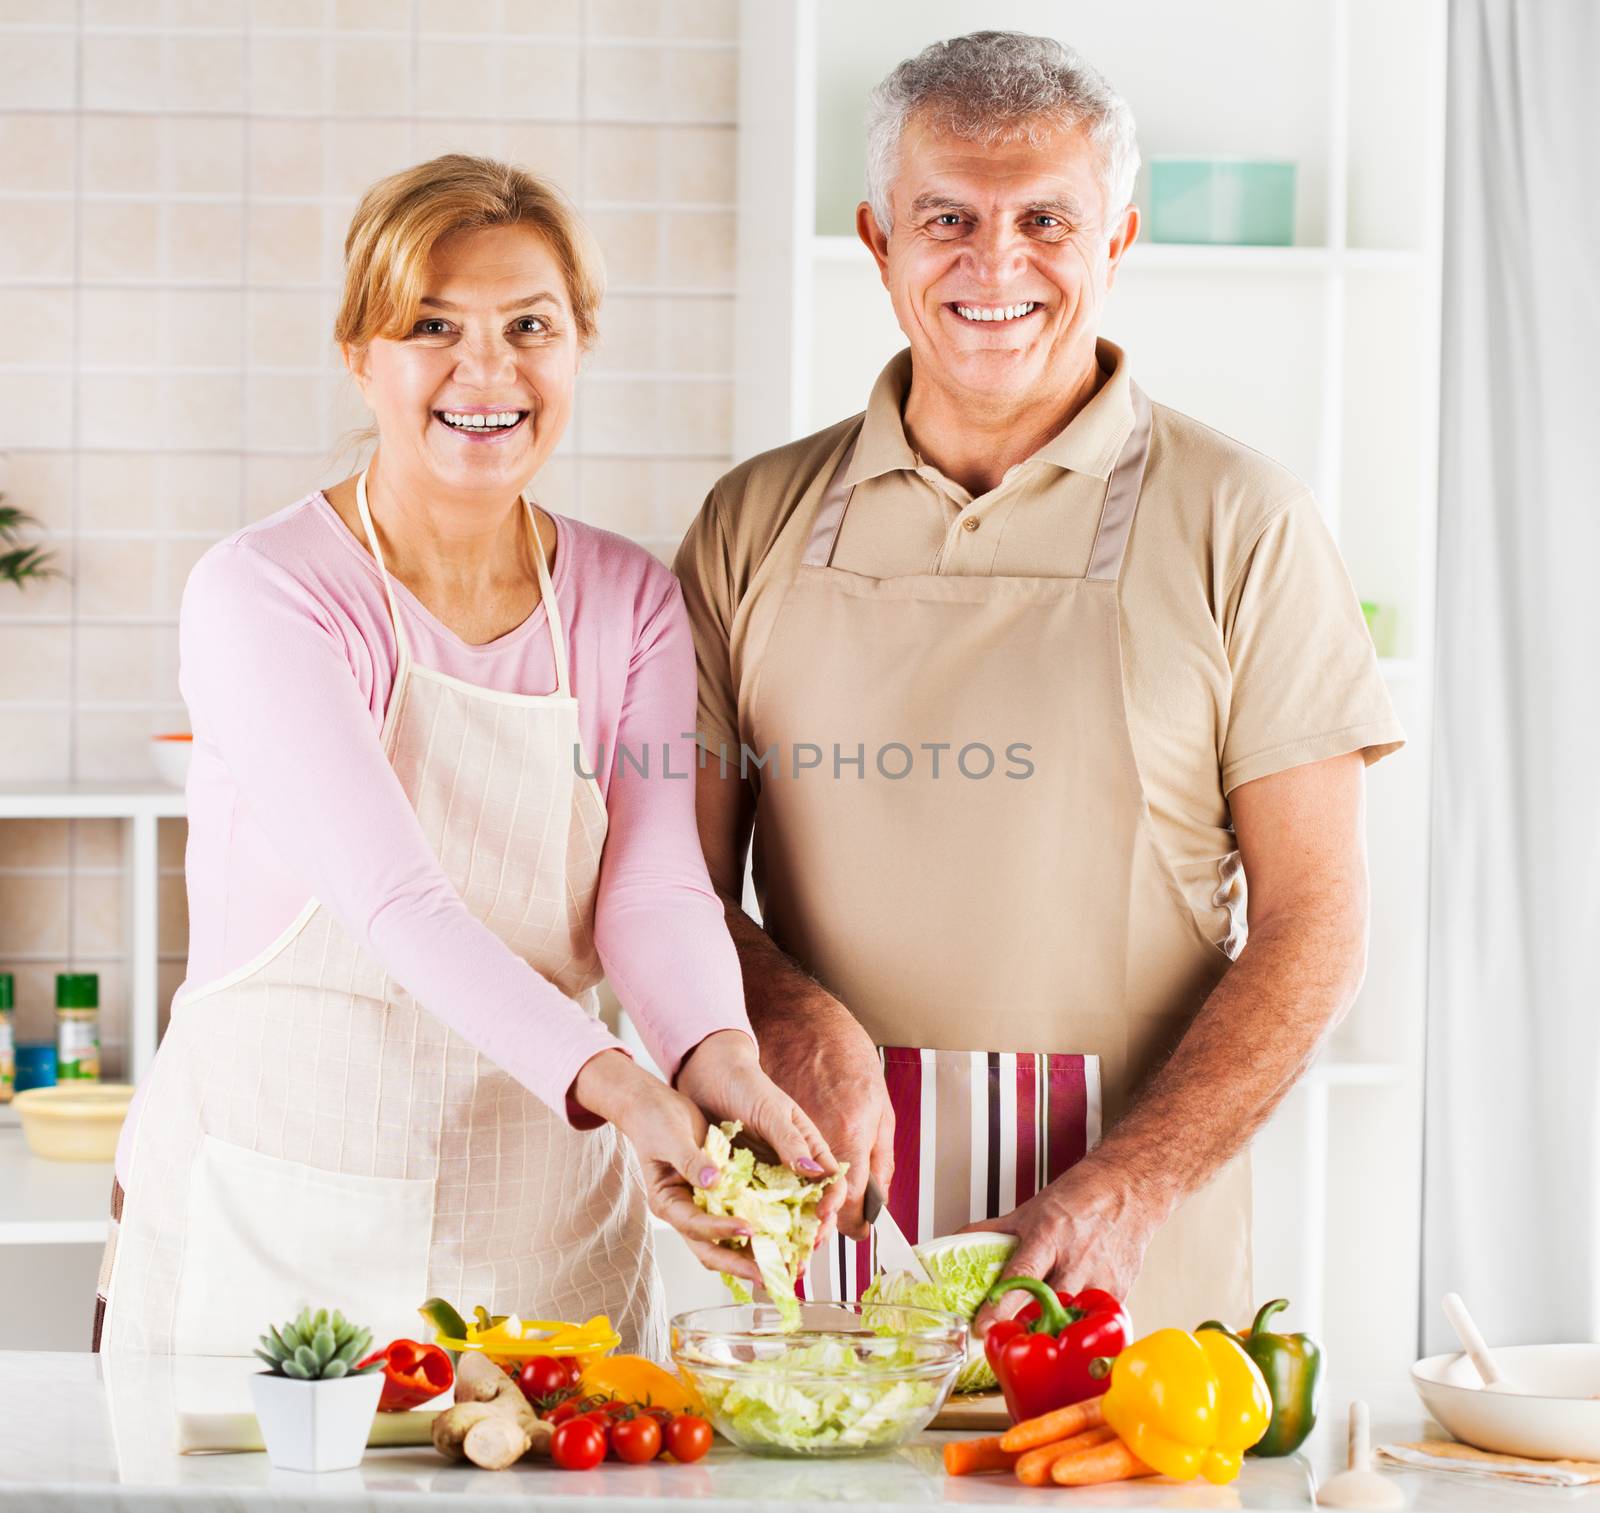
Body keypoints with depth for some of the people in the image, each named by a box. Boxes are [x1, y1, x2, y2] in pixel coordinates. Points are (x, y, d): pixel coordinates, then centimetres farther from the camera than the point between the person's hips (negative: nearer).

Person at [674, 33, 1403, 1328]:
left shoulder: (1239, 524, 0)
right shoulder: (757, 521, 8)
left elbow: (1314, 927, -2)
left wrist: (1122, 1193, -14)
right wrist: (796, 1020, -12)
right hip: (825, 1217, 2)